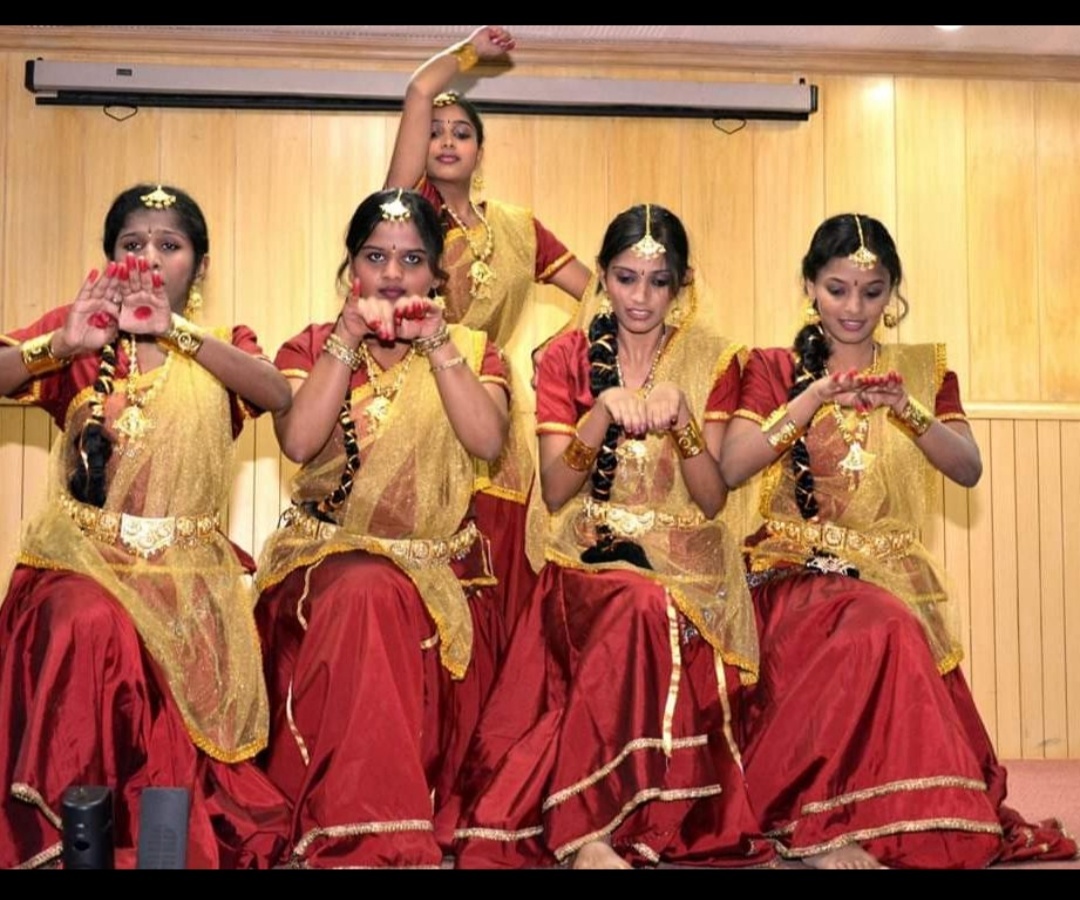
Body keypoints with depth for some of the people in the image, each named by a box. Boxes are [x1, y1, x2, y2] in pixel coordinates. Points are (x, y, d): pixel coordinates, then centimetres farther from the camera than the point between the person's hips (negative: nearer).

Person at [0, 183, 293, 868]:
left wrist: (172, 330, -20)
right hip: (87, 553, -1)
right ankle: (70, 835, -19)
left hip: (189, 568, 1)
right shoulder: (80, 337, 8)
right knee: (90, 630, -31)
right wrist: (63, 343, -21)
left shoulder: (221, 349, 9)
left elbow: (280, 394, -14)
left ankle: (193, 842, 2)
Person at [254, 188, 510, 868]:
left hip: (437, 567, 1)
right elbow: (298, 442, -11)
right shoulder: (312, 348, 10)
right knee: (366, 596, -34)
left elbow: (488, 440, -12)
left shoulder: (472, 351, 10)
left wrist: (438, 347, -17)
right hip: (327, 556, -1)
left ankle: (352, 834, -15)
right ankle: (375, 841, -32)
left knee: (380, 604, -31)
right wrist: (348, 342, -15)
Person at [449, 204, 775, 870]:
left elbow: (713, 500, 0)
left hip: (683, 560, 0)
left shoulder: (712, 362, 7)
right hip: (589, 553, 0)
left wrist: (681, 420, -17)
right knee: (635, 605, -35)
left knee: (650, 608, -35)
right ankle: (591, 832, -34)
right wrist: (604, 410, -16)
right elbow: (555, 493, -1)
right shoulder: (569, 357, 7)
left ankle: (584, 829, -32)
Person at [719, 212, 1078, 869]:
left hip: (892, 571, 3)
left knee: (892, 638, -30)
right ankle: (816, 826, -25)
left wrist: (907, 410, -14)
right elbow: (731, 468, -6)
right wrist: (808, 403, -16)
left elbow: (969, 469, 1)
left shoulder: (924, 368, 13)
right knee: (879, 633, -33)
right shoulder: (775, 369, 8)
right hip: (797, 568, -2)